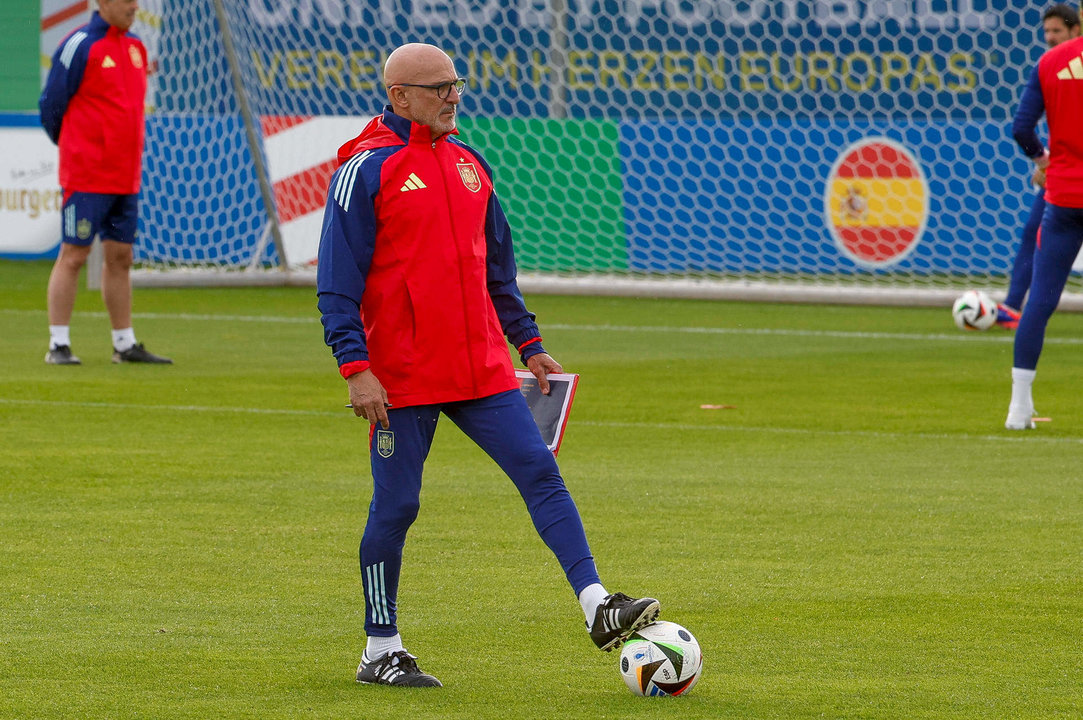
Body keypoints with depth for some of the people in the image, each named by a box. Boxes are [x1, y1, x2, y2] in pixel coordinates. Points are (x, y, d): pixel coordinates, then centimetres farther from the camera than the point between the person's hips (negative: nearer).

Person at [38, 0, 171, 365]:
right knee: (73, 256, -4)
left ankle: (125, 345, 15)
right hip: (86, 177, -7)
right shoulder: (79, 46, -10)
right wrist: (74, 148, 8)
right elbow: (51, 104, -5)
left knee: (120, 258, 10)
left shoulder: (135, 47, 13)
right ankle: (58, 345, 0)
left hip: (126, 178, 7)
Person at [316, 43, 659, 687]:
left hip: (482, 369, 6)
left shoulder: (469, 165, 14)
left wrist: (529, 342, 19)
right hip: (401, 379, -6)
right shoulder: (368, 170, -7)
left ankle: (599, 609, -8)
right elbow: (337, 282, -10)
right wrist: (355, 367, -17)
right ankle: (381, 652, 13)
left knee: (541, 473, -4)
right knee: (395, 506, 1)